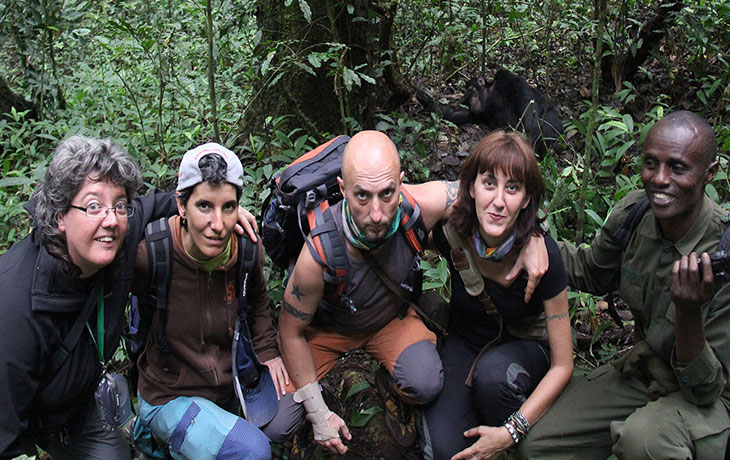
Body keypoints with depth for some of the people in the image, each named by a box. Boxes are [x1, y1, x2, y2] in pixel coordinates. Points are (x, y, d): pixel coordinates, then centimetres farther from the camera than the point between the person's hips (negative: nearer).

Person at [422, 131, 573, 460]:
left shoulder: (543, 255, -26)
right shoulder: (449, 232, -22)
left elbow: (562, 365, -20)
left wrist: (511, 432, -27)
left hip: (524, 345, -1)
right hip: (464, 342, 1)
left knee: (493, 371, -38)